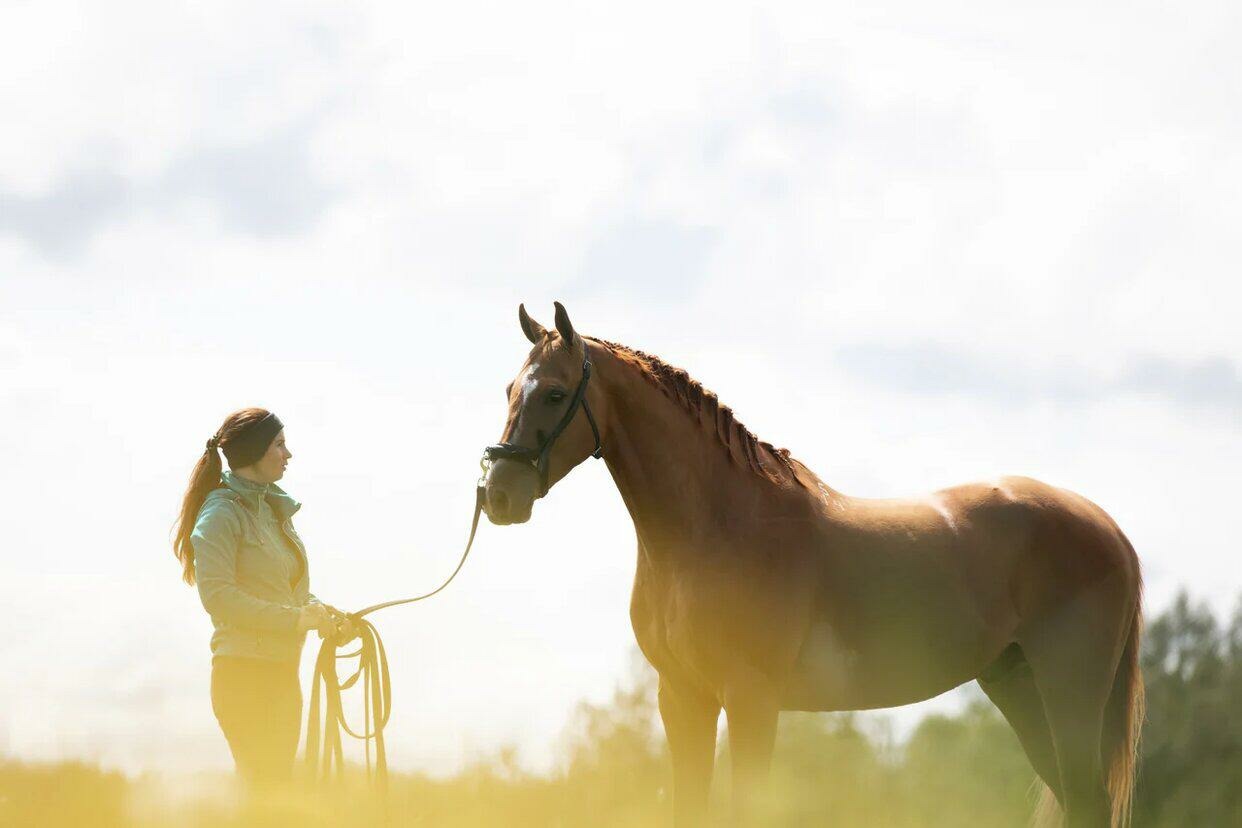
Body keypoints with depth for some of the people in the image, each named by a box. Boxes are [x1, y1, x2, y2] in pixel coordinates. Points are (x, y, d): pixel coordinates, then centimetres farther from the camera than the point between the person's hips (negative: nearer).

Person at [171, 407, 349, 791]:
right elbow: (218, 596, -19)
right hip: (244, 672, -9)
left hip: (283, 673, 9)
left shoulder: (275, 509, 16)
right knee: (265, 792, -11)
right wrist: (298, 617, -20)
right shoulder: (221, 513, -10)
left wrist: (320, 611, 2)